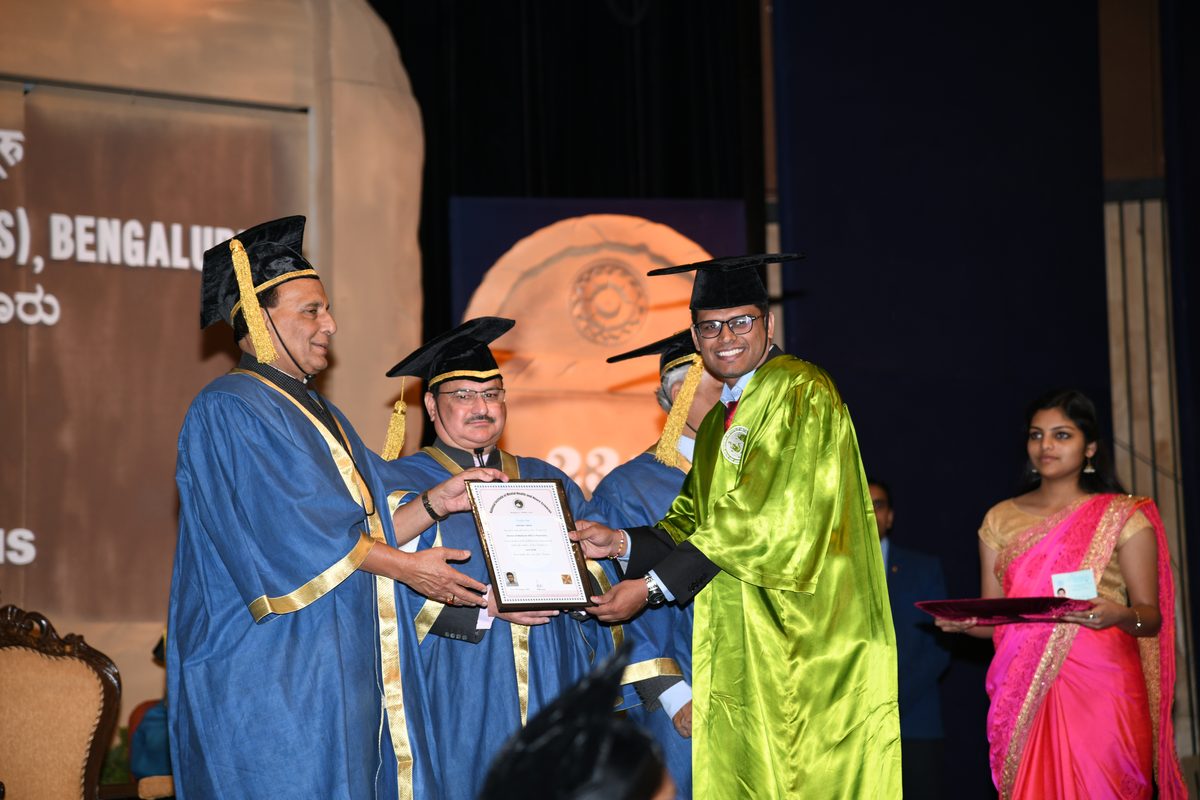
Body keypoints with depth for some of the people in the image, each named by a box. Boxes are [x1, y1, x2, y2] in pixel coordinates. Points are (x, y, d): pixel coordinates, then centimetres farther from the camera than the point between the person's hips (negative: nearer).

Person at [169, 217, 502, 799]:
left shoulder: (321, 416, 21)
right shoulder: (228, 410, -9)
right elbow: (285, 532, -16)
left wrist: (435, 502, 6)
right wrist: (404, 566, -11)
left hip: (342, 670, 9)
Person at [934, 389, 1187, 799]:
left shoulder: (1121, 517, 5)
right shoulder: (1001, 519, 14)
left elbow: (1152, 616, 0)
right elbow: (995, 620, 14)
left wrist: (1119, 615, -21)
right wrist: (967, 622, -7)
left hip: (1102, 692, -2)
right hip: (1027, 696, 3)